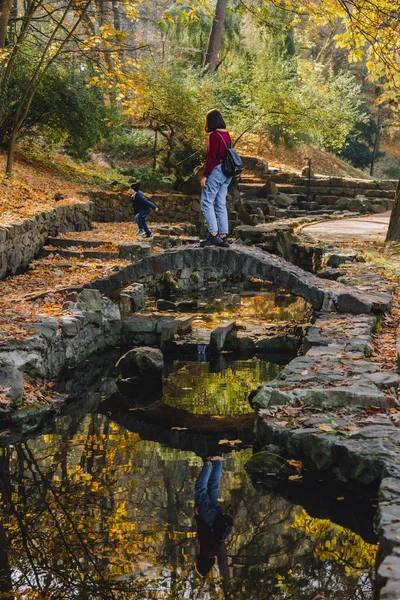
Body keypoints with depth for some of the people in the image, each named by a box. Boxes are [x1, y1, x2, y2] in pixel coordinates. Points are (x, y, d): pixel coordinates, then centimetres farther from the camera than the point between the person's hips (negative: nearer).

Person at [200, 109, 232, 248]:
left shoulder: (214, 136, -13)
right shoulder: (227, 135, 11)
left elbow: (211, 158, -17)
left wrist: (205, 175, -14)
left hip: (216, 170, -8)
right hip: (226, 173, 8)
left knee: (207, 203, -4)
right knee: (221, 205, 10)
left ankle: (213, 234, -12)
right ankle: (223, 237, 8)